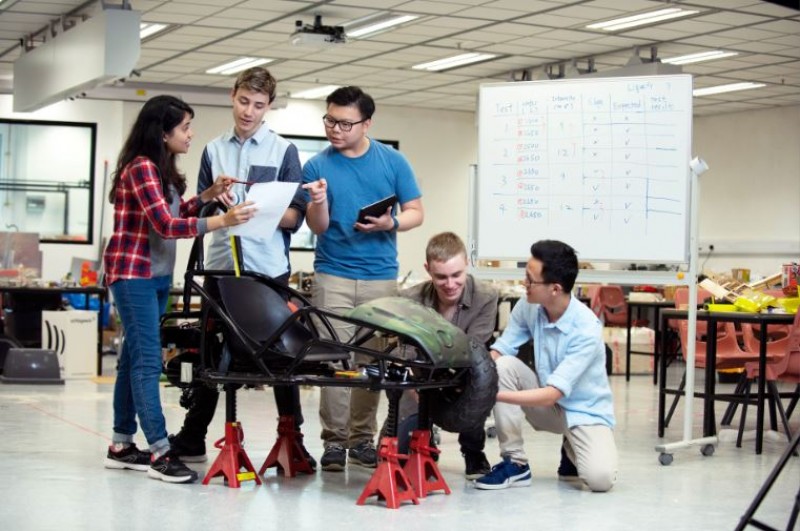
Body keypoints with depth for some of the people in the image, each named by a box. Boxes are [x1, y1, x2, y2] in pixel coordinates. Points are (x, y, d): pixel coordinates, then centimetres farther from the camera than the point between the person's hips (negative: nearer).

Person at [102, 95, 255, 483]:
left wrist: (207, 196, 6)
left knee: (133, 358, 10)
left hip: (157, 275, 9)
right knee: (147, 360, -10)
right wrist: (223, 220, -28)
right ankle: (160, 451, -11)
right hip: (133, 273, -9)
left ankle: (121, 446, 15)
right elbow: (166, 225, -23)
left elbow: (174, 216, 19)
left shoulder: (162, 170, 14)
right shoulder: (141, 167, -16)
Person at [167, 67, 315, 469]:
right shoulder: (214, 150, 12)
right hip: (221, 265, 3)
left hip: (268, 268, -3)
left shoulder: (283, 151, 3)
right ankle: (191, 439, 19)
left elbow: (295, 216, -2)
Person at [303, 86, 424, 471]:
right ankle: (334, 439, 2)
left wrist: (390, 223, -15)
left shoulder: (393, 162, 3)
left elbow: (415, 213, 5)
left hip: (380, 276, 1)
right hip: (332, 275, -1)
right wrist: (318, 203, -21)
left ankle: (362, 438, 14)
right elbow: (319, 227, 0)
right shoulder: (317, 166, 2)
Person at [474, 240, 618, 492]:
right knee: (504, 366, -23)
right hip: (546, 405, 5)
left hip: (585, 412, -4)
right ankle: (515, 463, -11)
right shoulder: (528, 306, -12)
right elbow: (497, 353, -5)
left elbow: (552, 394, -32)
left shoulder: (586, 330, -29)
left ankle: (573, 448, 8)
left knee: (600, 477, -31)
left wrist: (492, 394, -37)